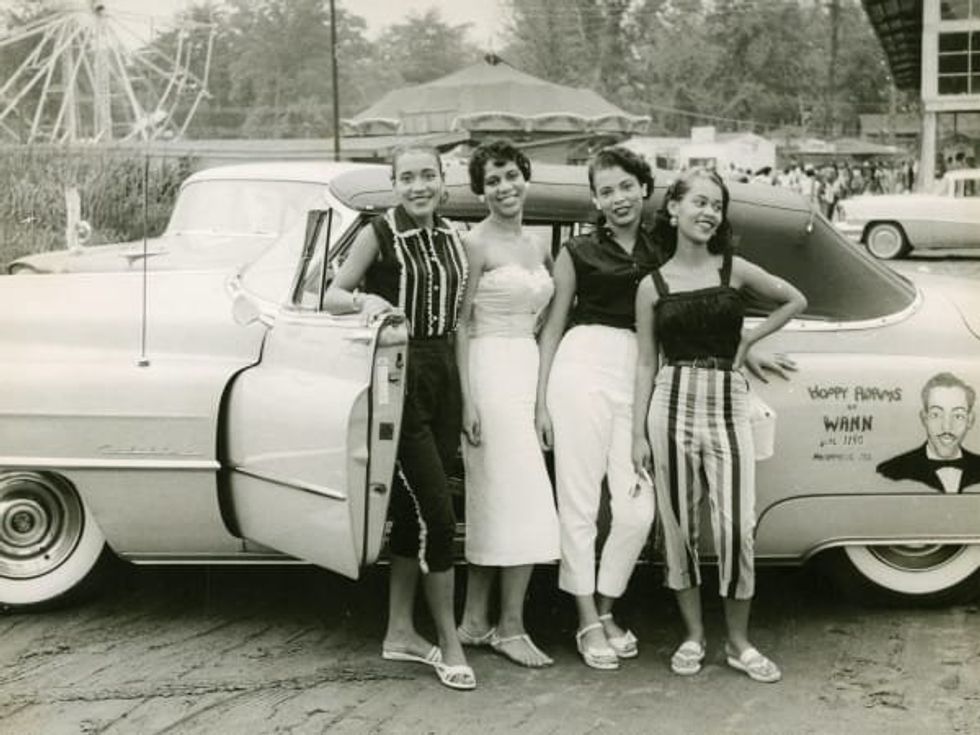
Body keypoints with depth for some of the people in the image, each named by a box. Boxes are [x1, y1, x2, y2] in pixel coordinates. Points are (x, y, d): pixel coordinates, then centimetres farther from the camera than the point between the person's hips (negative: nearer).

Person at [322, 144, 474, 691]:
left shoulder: (453, 239, 10)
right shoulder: (379, 234, -5)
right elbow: (331, 297, -3)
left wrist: (466, 395, 11)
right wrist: (365, 299, -24)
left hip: (444, 373, 6)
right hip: (399, 376, -6)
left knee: (414, 508, 12)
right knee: (437, 513, -8)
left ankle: (400, 631, 23)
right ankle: (449, 642, 2)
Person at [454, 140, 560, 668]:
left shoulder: (537, 247, 15)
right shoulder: (475, 244, -6)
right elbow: (460, 325, -9)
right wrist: (467, 400, -15)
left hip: (528, 373, 7)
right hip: (490, 372, -7)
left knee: (492, 502, 10)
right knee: (523, 502, -8)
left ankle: (475, 623, 17)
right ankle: (510, 628, 0)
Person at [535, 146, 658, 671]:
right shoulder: (578, 252, 9)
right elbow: (553, 327, 9)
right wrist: (541, 401, 4)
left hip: (640, 381, 2)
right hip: (583, 368, -2)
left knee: (637, 510, -4)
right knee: (579, 503, -2)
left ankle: (606, 609, 17)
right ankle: (588, 623, 10)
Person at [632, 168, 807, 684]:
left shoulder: (735, 270, 6)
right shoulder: (652, 285, 5)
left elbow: (795, 301, 18)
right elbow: (646, 364, 6)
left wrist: (750, 339, 9)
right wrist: (638, 434, 2)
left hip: (727, 406, 0)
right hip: (672, 404, 0)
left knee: (736, 528, -5)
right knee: (679, 527, 5)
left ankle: (739, 643, 10)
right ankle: (693, 636, 20)